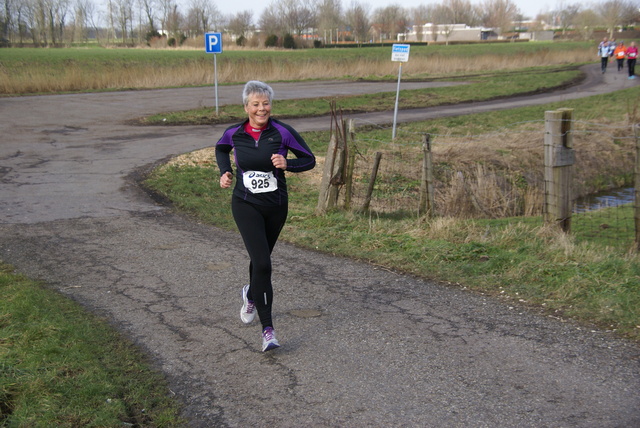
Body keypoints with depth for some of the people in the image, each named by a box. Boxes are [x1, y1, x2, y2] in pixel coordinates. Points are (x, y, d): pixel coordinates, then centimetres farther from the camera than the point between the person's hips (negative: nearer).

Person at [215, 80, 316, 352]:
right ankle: (267, 329, -9)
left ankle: (251, 295, 55)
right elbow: (221, 149, 18)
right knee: (262, 263, -16)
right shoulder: (234, 134, -5)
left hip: (276, 206, 1)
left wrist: (287, 164, -22)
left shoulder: (283, 132, -11)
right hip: (246, 205, -1)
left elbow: (310, 160, -5)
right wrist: (225, 172, 1)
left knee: (261, 259, 20)